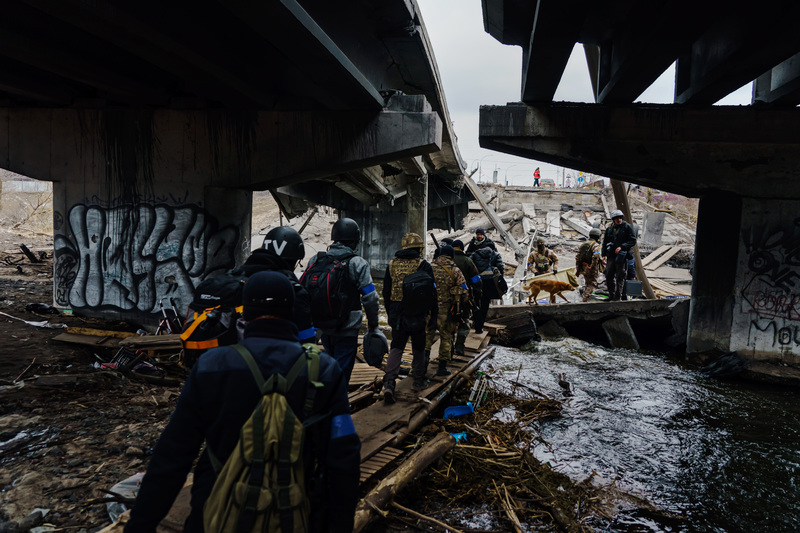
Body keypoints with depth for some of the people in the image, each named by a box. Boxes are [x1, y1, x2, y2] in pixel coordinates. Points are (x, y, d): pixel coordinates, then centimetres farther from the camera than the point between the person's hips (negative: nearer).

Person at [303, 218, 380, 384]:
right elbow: (370, 298, -13)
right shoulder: (358, 264, -12)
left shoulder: (316, 260, 2)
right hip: (347, 329, -5)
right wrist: (373, 323, 1)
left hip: (323, 327, 5)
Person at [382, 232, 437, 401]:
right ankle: (418, 380, 25)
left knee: (396, 347, 7)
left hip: (397, 315, 3)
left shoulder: (392, 265, 7)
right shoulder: (423, 265, -6)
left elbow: (386, 292, 12)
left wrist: (390, 313, 21)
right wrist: (433, 316, 1)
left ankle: (389, 383, -6)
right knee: (418, 348, 14)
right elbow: (431, 293, -6)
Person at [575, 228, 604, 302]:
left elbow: (577, 256, 13)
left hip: (583, 268, 7)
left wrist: (577, 268, 17)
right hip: (591, 269, -7)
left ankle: (584, 298, 25)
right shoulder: (595, 245, -10)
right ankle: (586, 299, -14)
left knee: (587, 284, 20)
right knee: (592, 284, -3)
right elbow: (595, 256, -29)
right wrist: (593, 266, -23)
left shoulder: (584, 244, 13)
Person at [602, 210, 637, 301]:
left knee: (620, 276, -2)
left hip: (622, 255, -5)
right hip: (611, 255, 5)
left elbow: (633, 241, -4)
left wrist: (621, 247, -15)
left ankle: (617, 296, 3)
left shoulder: (627, 227, -1)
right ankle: (611, 295, 17)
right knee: (609, 275, 6)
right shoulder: (609, 229, 12)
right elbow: (605, 242, 18)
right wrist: (604, 255, 8)